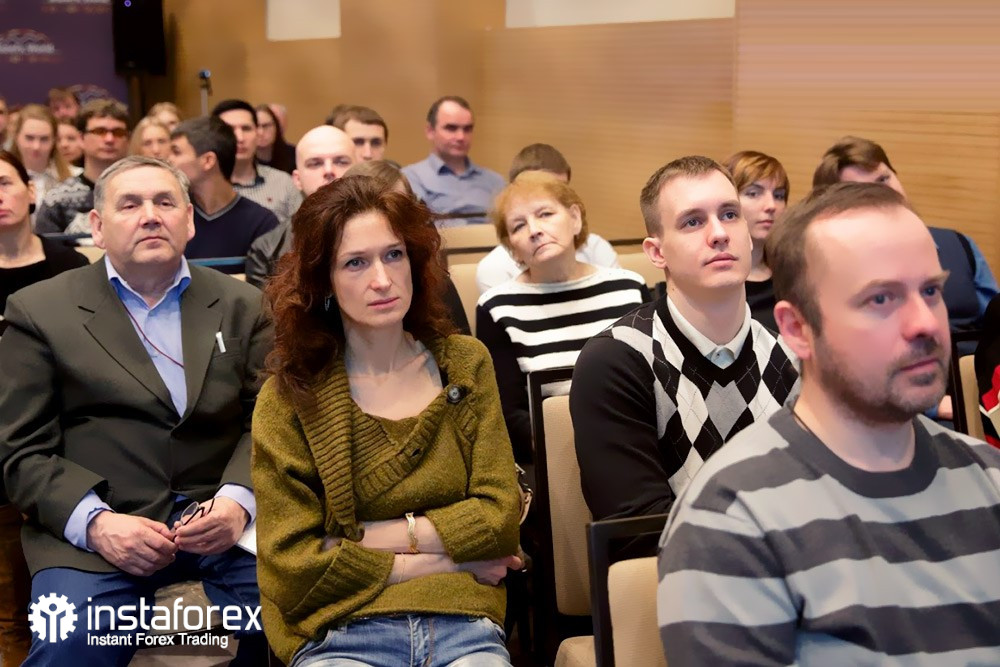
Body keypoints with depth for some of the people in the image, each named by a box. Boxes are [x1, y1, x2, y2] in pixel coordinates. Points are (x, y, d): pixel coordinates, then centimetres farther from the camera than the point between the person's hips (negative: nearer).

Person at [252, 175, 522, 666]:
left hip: (464, 628, 2)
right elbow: (291, 564, -4)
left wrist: (371, 539, -5)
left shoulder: (464, 363, 9)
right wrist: (441, 559, -3)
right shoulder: (290, 396, 1)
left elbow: (499, 514, 3)